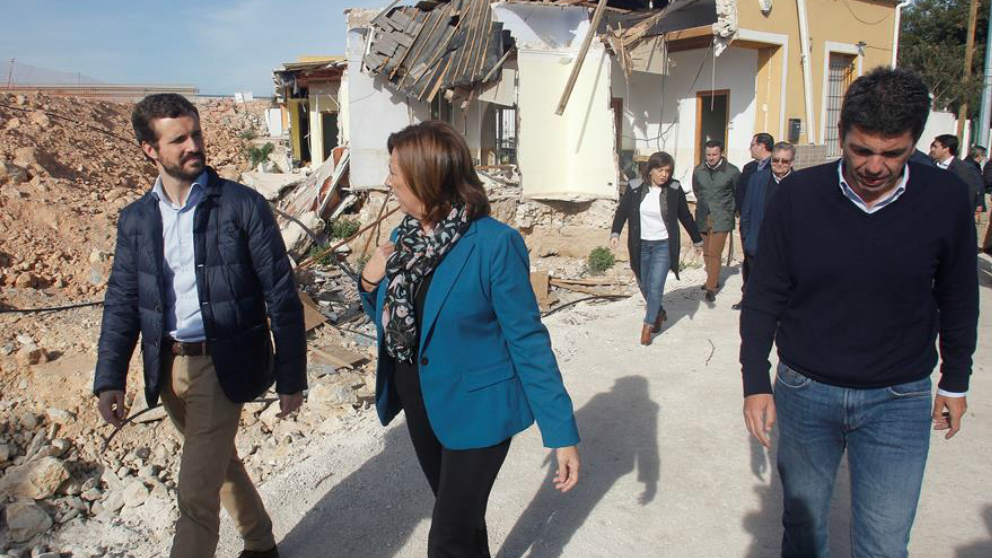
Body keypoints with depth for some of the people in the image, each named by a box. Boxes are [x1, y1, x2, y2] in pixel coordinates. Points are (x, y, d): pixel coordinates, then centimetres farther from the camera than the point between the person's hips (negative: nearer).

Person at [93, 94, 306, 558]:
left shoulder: (243, 206, -10)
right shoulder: (135, 219, 4)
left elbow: (281, 295, -10)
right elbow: (122, 302, 8)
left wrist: (291, 378, -9)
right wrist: (109, 381, -2)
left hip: (222, 365, -5)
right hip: (168, 367, 6)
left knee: (196, 493, -5)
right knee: (219, 463, 22)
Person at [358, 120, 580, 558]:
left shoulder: (495, 244, -21)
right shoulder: (403, 236, 0)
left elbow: (528, 340, -18)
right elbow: (390, 321, 12)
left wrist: (562, 434, -17)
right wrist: (370, 283, -9)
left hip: (475, 408, -6)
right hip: (419, 401, 7)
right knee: (459, 515, 24)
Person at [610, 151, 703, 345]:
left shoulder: (674, 189, -7)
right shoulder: (635, 188, -6)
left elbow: (685, 216, 5)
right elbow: (622, 211, -1)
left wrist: (698, 240, 12)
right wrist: (615, 233, -17)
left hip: (664, 245, -2)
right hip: (641, 245, 2)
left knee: (655, 287, -10)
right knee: (644, 286, 14)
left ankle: (648, 325, 5)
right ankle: (659, 313, 40)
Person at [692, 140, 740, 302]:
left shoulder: (732, 172, -8)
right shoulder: (698, 171, 2)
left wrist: (730, 209, 7)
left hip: (721, 219, -4)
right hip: (703, 217, 4)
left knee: (714, 253, -9)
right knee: (706, 253, 12)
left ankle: (711, 288, -4)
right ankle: (714, 280, 31)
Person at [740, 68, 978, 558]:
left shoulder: (946, 199, -9)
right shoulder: (798, 196, -11)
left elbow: (958, 297, 6)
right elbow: (763, 297, -3)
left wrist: (956, 380, 13)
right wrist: (756, 382, -3)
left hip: (899, 402, 0)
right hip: (804, 391, 0)